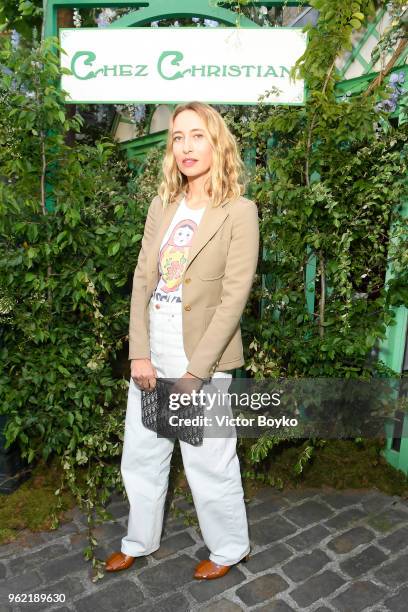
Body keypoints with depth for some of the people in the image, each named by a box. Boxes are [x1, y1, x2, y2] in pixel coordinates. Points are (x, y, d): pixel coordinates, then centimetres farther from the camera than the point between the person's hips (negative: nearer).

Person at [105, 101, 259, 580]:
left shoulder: (239, 212, -8)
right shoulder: (162, 207, 8)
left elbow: (234, 297, -13)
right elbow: (142, 280, 3)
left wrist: (196, 369, -16)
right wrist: (139, 353, -6)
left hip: (203, 358, -5)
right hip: (152, 355, 6)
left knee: (208, 464, 9)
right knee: (140, 456, 18)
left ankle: (229, 549, 37)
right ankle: (140, 541, 43)